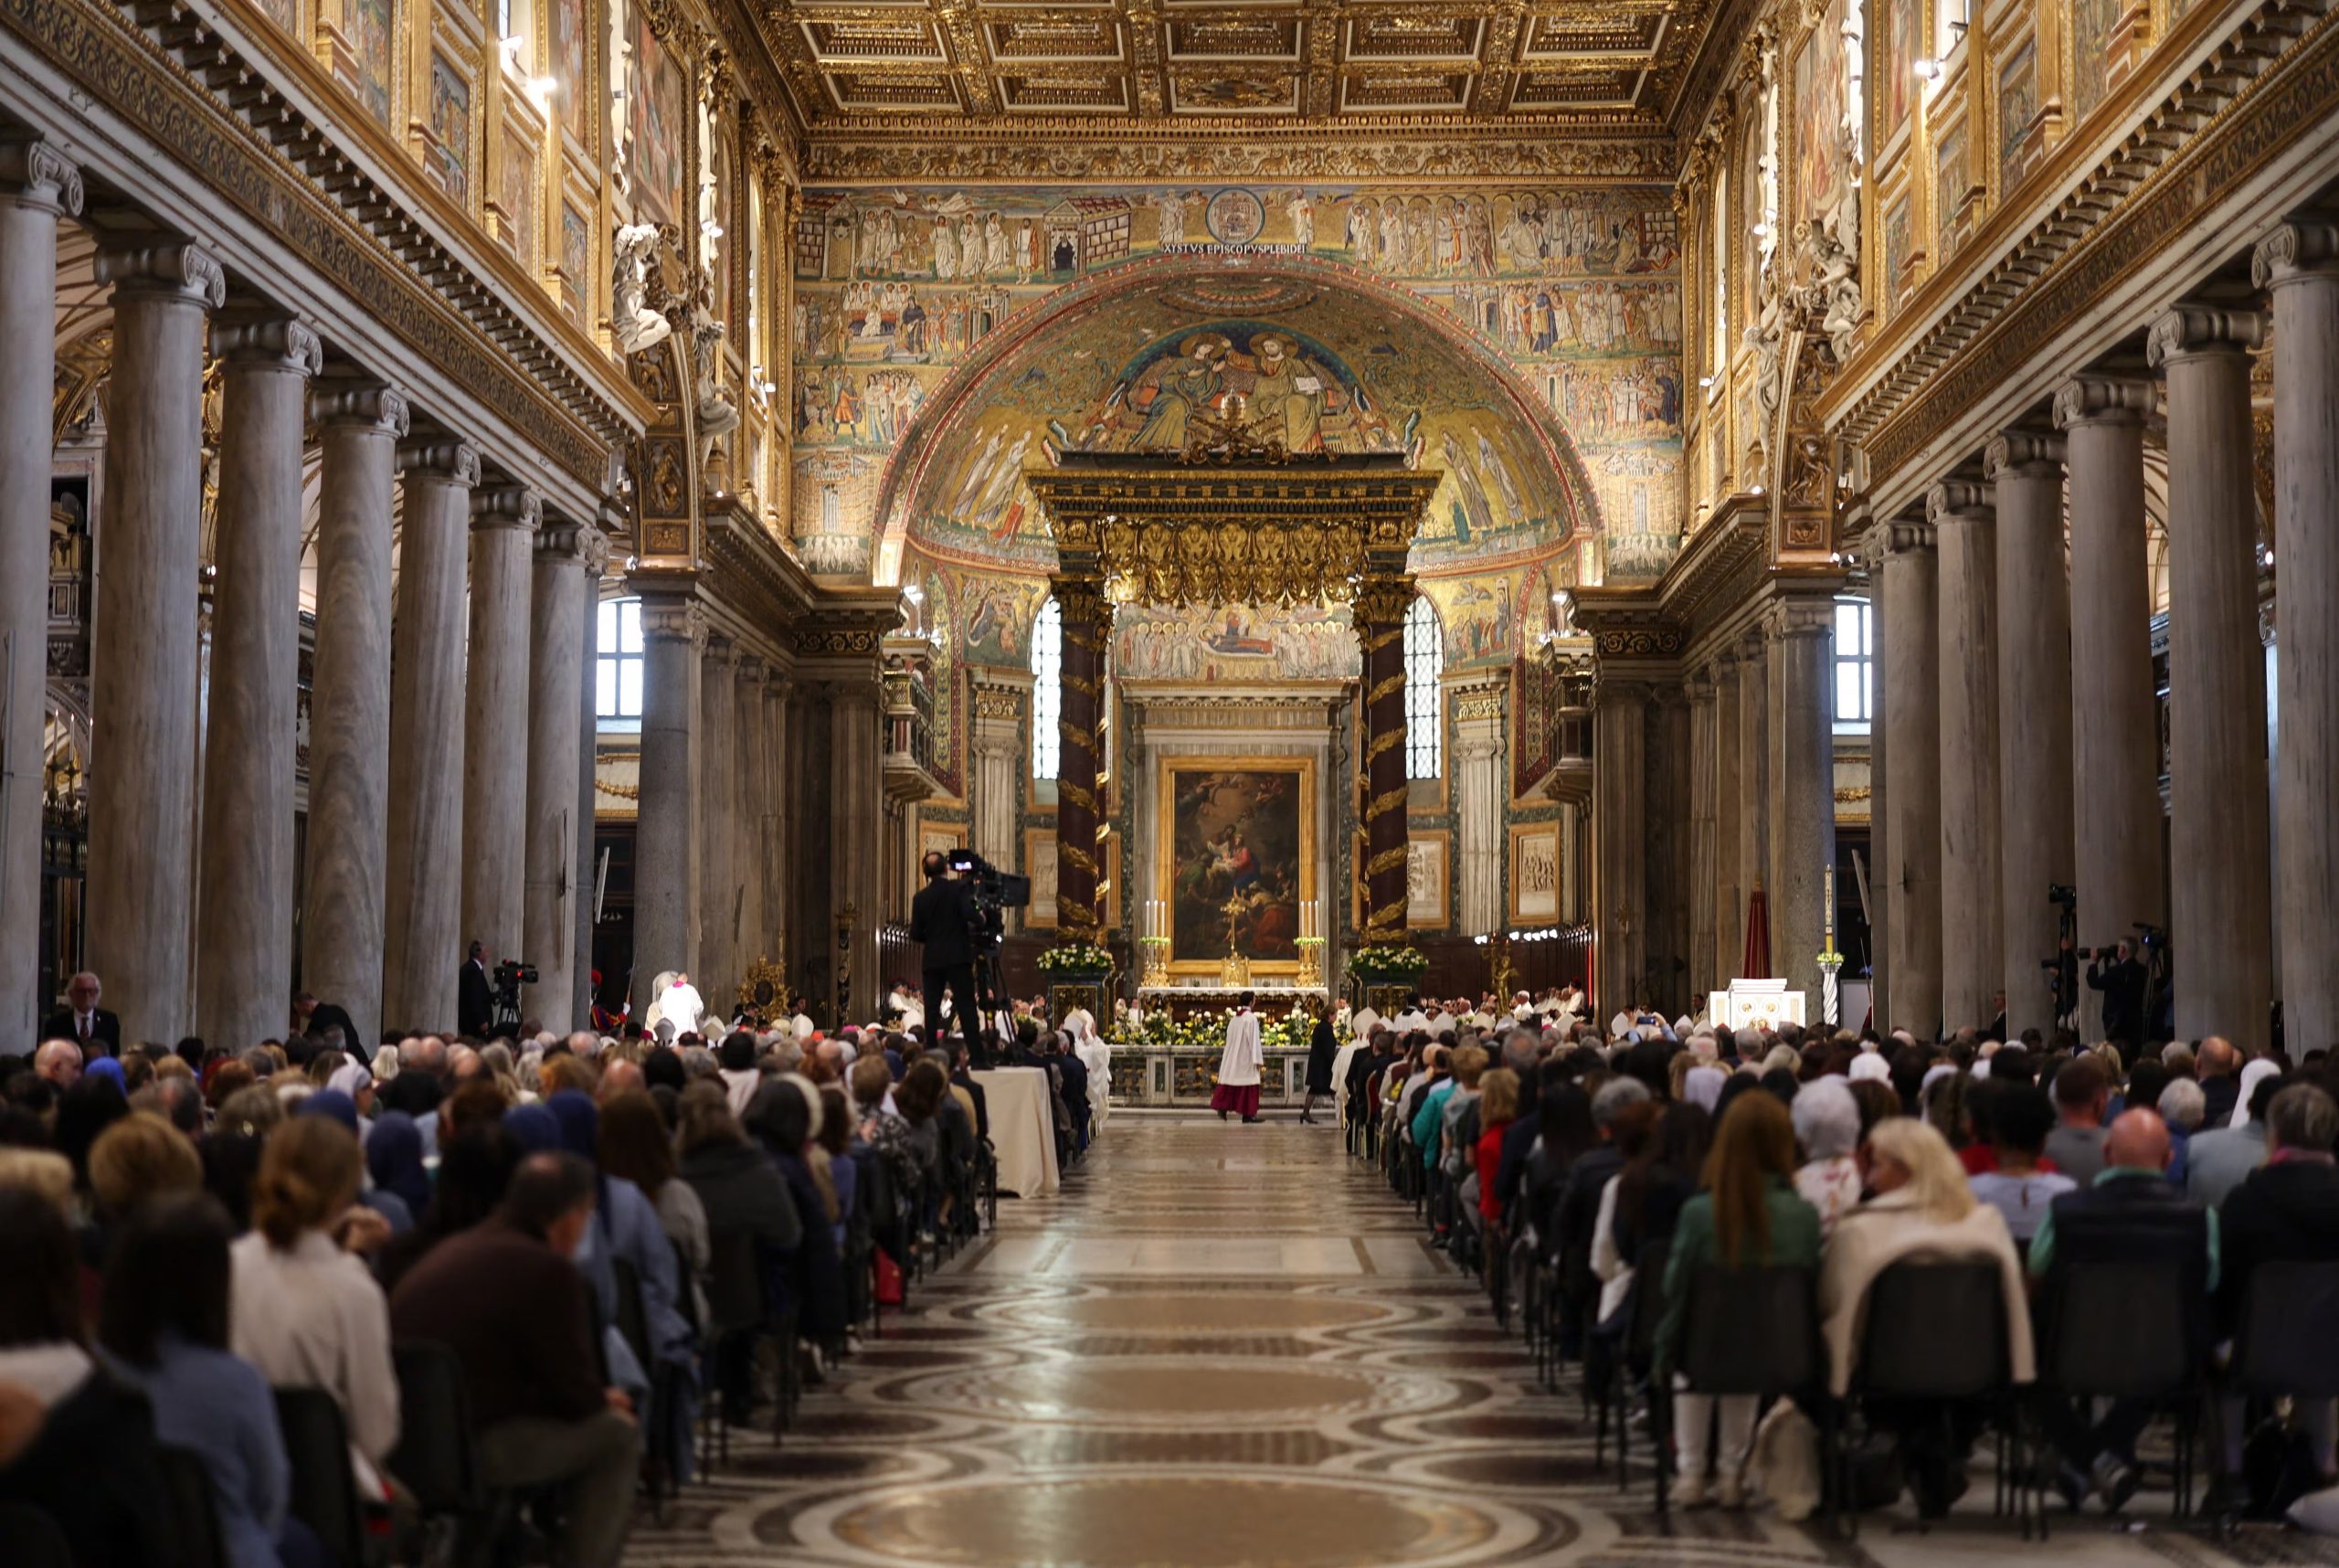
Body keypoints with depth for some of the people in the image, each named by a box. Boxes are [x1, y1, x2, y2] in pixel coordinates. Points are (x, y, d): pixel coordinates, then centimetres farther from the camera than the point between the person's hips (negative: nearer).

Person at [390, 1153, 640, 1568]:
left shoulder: (453, 1249, 15)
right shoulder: (548, 1272, -12)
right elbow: (575, 1395, -7)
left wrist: (594, 1397, 26)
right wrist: (605, 1400, 15)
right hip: (469, 1447, -9)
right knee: (616, 1434, 8)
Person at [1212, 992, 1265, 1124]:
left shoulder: (1234, 1018, 9)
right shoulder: (1251, 1018, -13)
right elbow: (1254, 1039, -17)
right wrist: (1258, 1059, -16)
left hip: (1232, 1056, 7)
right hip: (1245, 1057, -7)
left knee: (1230, 1082, 10)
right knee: (1248, 1084, -2)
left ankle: (1222, 1108, 4)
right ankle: (1248, 1114, -2)